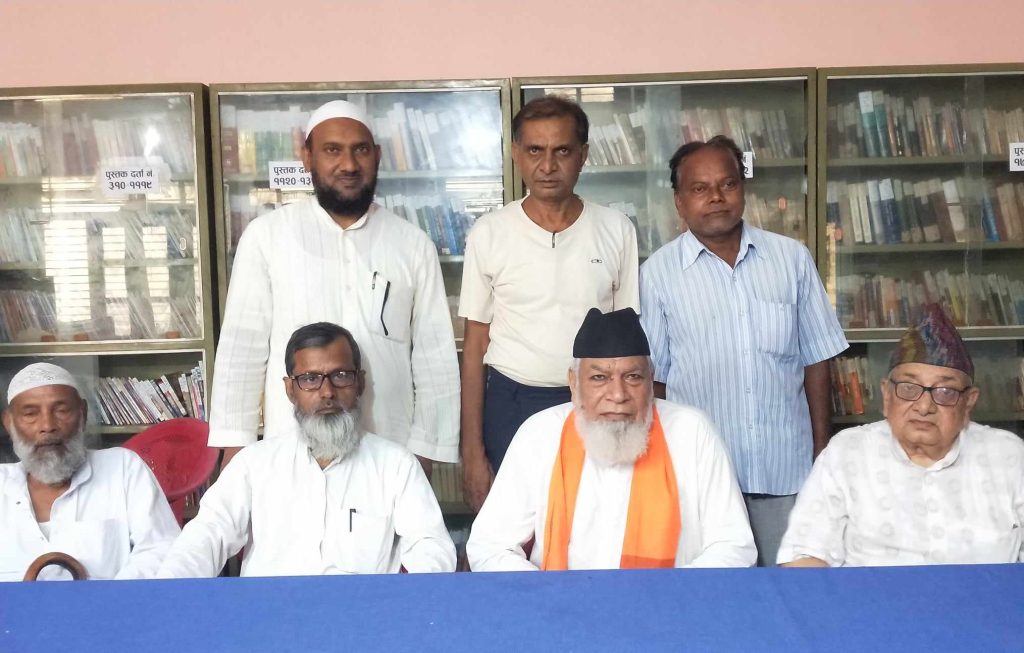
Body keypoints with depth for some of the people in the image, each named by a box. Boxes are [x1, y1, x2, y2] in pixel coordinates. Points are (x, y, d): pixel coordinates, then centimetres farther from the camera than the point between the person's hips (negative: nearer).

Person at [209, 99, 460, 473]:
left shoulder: (413, 244, 2)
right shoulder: (266, 236, -1)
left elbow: (434, 355, 2)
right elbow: (242, 345, 0)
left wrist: (424, 449, -1)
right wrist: (235, 446, -3)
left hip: (390, 453, 1)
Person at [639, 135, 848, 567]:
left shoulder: (792, 258, 3)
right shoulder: (659, 272, -3)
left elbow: (815, 358, 8)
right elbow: (653, 376, 1)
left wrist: (822, 448, 7)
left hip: (786, 465, 2)